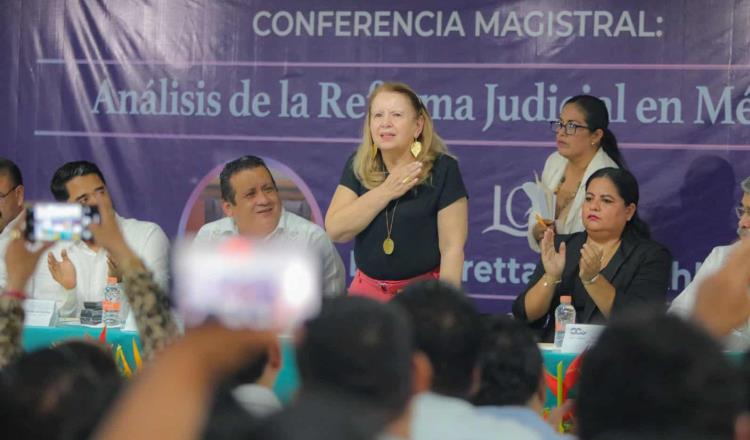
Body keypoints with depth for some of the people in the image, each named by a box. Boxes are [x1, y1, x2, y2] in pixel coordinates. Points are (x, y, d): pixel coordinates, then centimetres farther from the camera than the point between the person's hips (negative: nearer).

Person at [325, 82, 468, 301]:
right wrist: (385, 192, -17)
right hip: (367, 290, 3)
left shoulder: (442, 169, -10)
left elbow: (452, 247, -13)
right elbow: (335, 230, -9)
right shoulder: (358, 166, 1)